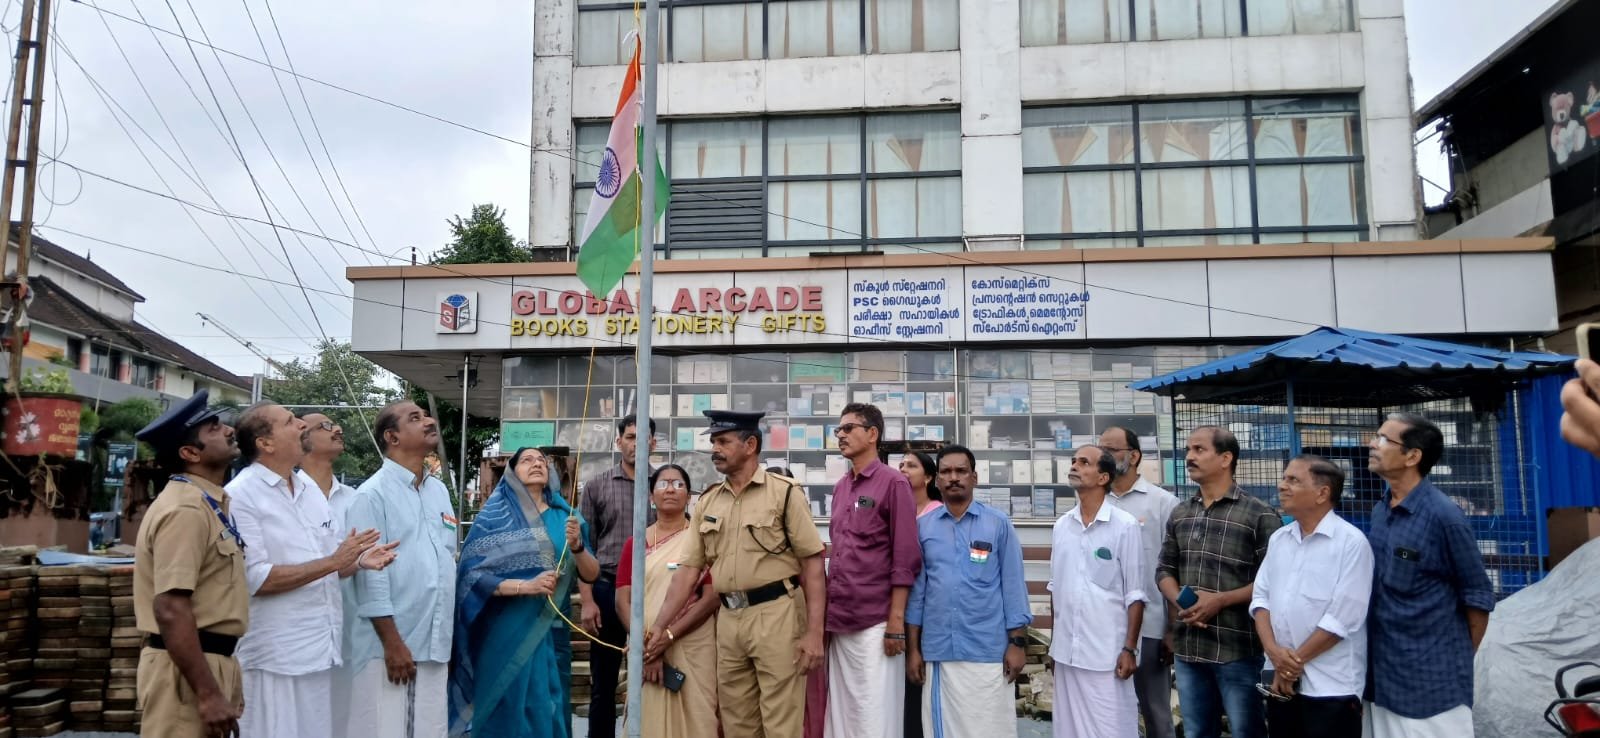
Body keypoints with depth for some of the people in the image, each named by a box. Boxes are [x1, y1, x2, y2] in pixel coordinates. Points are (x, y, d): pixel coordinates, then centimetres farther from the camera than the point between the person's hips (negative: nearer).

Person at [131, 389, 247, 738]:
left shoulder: (209, 503, 13)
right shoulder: (185, 510, -18)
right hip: (185, 667, -10)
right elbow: (171, 610, -24)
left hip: (211, 659, 10)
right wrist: (207, 693, -24)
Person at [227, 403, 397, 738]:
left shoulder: (309, 486, 11)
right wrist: (332, 562, -19)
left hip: (319, 648, 7)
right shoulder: (240, 496, -12)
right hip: (275, 656, -7)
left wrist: (358, 561, -5)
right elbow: (254, 578, -19)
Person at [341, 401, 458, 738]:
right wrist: (392, 643, -15)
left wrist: (447, 638, 15)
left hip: (433, 645, 6)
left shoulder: (439, 490, 11)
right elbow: (370, 574, -13)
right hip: (389, 647, -6)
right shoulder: (372, 494, -8)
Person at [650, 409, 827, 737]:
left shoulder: (784, 492, -5)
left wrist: (814, 631, -13)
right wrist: (659, 625, 2)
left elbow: (812, 562, -8)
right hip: (728, 618, 5)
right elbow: (689, 569, 9)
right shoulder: (707, 501, 11)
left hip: (777, 614, -5)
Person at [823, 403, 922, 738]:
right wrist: (829, 610, 14)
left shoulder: (893, 483, -6)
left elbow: (906, 557, -10)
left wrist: (896, 619, -15)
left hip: (875, 621, -7)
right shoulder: (840, 488, 14)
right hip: (839, 620, 7)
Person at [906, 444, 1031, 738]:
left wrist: (1018, 642, -4)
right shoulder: (922, 526, 5)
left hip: (988, 650, -2)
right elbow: (916, 588, 7)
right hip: (937, 651, 2)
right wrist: (912, 648, 6)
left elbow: (1013, 585, 0)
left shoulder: (999, 524, 0)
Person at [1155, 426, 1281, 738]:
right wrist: (1180, 602, -6)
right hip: (1188, 648, 5)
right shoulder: (1179, 514, 10)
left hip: (1239, 649, -5)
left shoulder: (1259, 515, -8)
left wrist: (1220, 600, -17)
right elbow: (1164, 570, 14)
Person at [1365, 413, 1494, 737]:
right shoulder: (1379, 512, 5)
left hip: (1432, 681, -6)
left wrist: (1459, 659, 3)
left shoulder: (1444, 516, -15)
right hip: (1382, 677, 6)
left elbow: (1478, 596, -7)